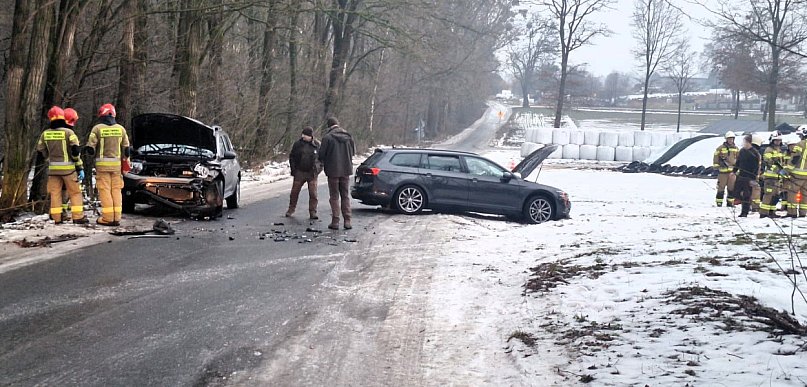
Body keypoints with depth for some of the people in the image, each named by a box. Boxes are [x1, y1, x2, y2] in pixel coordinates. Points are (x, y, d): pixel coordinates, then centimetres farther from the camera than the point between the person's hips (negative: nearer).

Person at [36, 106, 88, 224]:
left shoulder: (45, 134, 4)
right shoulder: (68, 132, -8)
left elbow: (40, 150, 13)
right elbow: (76, 151, -12)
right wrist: (80, 168, -7)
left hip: (53, 168, 3)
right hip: (68, 168, -3)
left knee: (55, 193, 9)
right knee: (75, 192, 4)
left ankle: (57, 218, 8)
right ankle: (78, 217, -1)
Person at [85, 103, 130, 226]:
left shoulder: (97, 128, -6)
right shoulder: (121, 129, 6)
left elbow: (90, 148, -6)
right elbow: (126, 149, 8)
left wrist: (89, 150, 16)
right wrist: (125, 159, 23)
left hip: (102, 164, -3)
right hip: (116, 164, 3)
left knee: (105, 190, -1)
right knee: (116, 190, 8)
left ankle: (108, 218, -3)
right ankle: (117, 217, 7)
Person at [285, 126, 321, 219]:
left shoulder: (317, 145, 2)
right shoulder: (297, 144, 2)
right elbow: (292, 157, 7)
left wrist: (319, 169, -1)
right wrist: (293, 170, 0)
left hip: (312, 173, -1)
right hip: (300, 172, 1)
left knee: (313, 193, -3)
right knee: (295, 191, 6)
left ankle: (312, 212, 4)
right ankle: (291, 209, 23)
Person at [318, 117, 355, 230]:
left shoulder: (327, 137, -12)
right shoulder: (348, 136, 2)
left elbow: (321, 154, -10)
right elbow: (353, 151, 11)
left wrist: (323, 162, 11)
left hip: (333, 170, -4)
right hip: (346, 170, 4)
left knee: (334, 196, 4)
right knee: (345, 196, 11)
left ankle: (335, 221, 2)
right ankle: (347, 221, 7)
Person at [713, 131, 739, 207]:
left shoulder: (735, 148, 11)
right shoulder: (721, 148, -3)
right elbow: (715, 158, -1)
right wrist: (716, 167, -6)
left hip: (732, 170, 4)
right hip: (723, 170, -4)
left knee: (732, 188, 6)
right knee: (721, 187, -3)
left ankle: (730, 202, 16)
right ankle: (719, 203, 2)